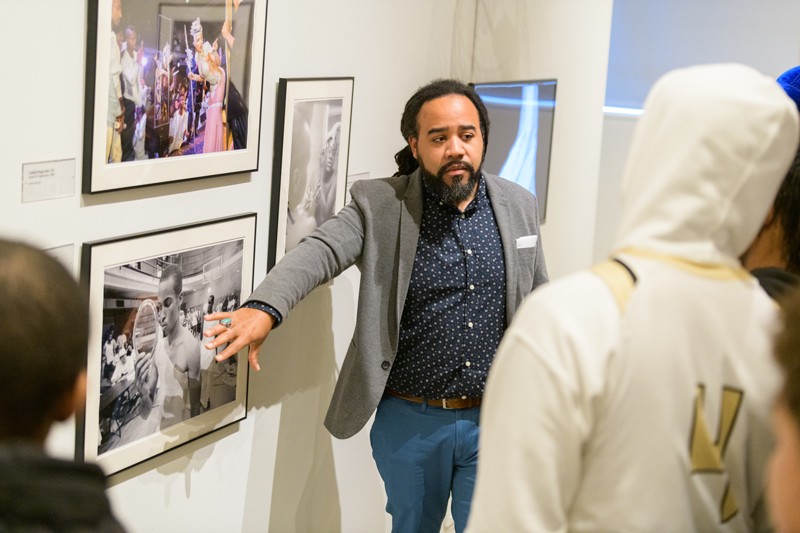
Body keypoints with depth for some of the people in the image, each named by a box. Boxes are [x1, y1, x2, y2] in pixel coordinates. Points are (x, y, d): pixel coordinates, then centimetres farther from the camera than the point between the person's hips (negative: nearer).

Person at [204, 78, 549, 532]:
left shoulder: (519, 206, 1)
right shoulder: (379, 205, -9)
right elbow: (320, 251, -25)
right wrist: (264, 307, -44)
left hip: (493, 420, 1)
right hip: (409, 421, -1)